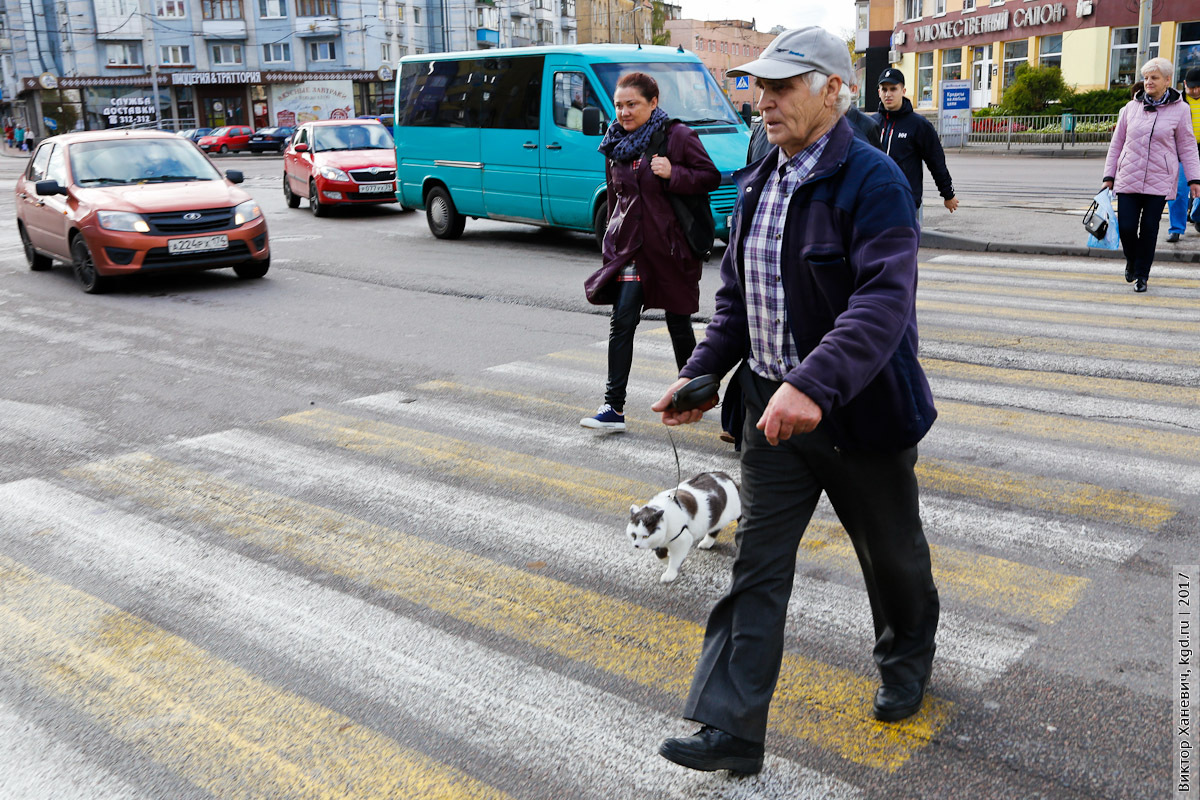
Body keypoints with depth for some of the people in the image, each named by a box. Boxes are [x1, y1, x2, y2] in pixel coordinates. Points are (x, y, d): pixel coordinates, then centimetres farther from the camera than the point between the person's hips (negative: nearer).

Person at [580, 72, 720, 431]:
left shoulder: (677, 136, -7)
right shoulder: (615, 144, 10)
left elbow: (712, 177, -8)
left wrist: (673, 174, -22)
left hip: (671, 246, -4)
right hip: (629, 247, 4)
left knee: (679, 324, 9)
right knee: (621, 323, -7)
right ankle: (614, 408, -7)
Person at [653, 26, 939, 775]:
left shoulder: (874, 181, -17)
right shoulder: (759, 183, 8)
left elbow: (884, 300, -30)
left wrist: (814, 384, -42)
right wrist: (701, 374, 4)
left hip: (860, 410, -6)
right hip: (772, 406, 6)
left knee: (891, 553, 17)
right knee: (757, 567, 3)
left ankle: (908, 661, 46)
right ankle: (731, 730, 8)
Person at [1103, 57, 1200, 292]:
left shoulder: (1179, 110, 2)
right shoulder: (1131, 107, 7)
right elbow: (1116, 144, 13)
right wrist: (1109, 176, 10)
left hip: (1159, 182, -1)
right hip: (1128, 179, 2)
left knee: (1149, 229, 1)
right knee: (1126, 227, -4)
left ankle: (1142, 275, 15)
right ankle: (1131, 261, 27)